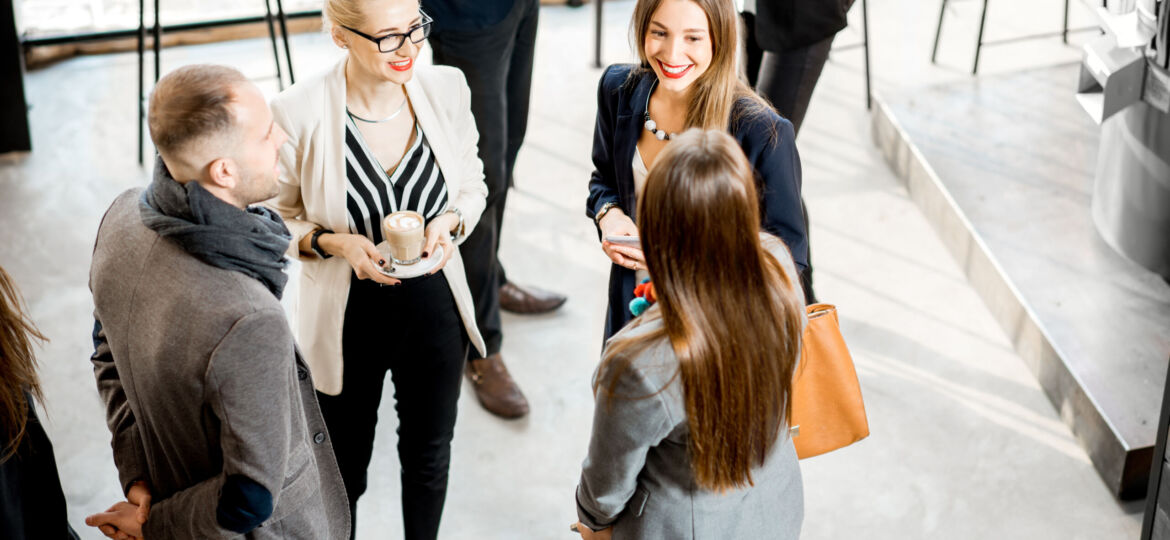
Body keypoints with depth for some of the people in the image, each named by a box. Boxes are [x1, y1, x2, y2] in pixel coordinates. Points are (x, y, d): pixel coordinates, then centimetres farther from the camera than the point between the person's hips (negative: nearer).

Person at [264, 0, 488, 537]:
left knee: (429, 451, 25)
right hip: (347, 321, -3)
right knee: (344, 467, 20)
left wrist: (450, 223, -17)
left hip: (434, 310, 3)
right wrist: (334, 242, -26)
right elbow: (277, 219, -8)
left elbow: (471, 184, 4)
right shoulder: (298, 112, -23)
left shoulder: (446, 89, -13)